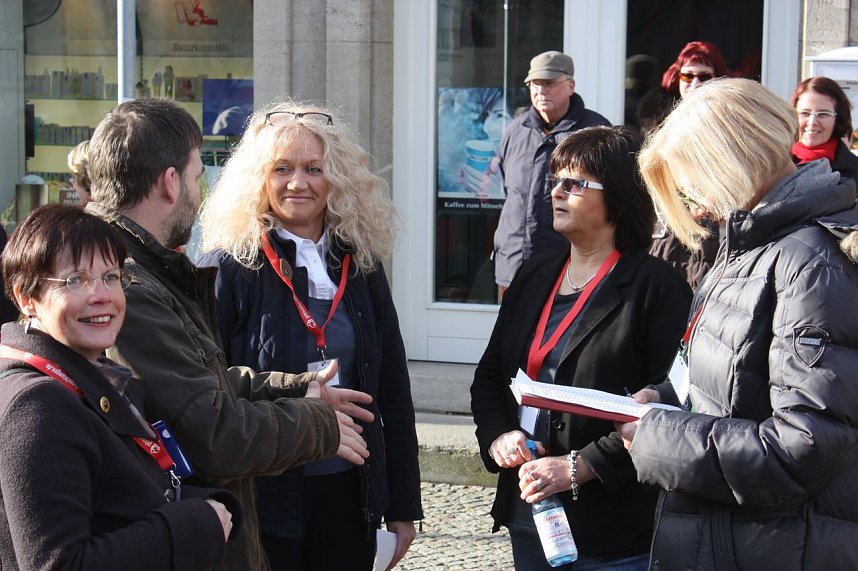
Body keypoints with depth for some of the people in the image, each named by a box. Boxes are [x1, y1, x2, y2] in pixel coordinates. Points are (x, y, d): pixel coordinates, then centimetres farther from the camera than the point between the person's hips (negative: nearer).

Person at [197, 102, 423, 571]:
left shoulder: (360, 265, 7)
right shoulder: (229, 268, -7)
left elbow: (394, 393, 10)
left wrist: (403, 506, 9)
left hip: (348, 496, 4)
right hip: (263, 499, -4)